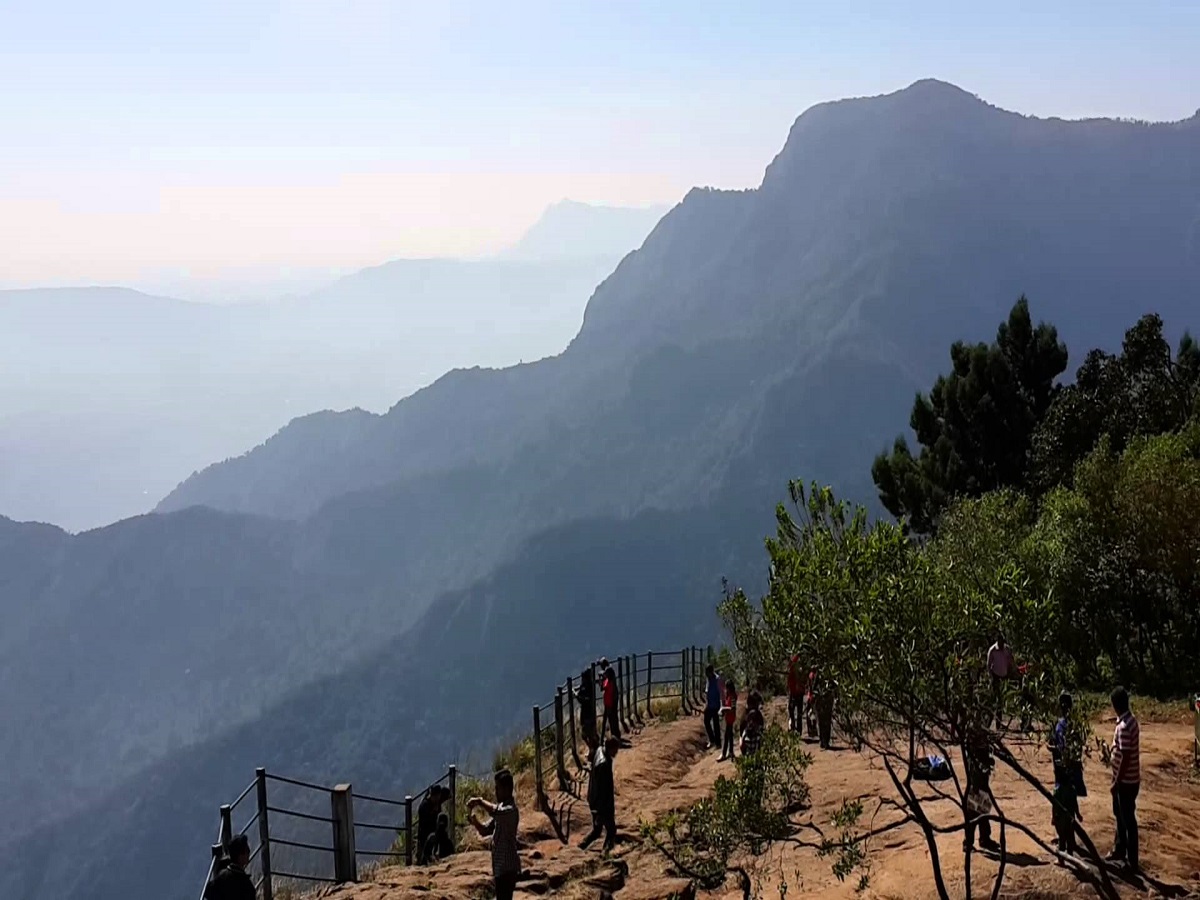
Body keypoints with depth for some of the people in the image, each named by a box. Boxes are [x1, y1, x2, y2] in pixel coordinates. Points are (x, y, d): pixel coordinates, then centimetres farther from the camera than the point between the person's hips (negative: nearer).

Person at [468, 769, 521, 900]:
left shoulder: (511, 810, -16)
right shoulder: (501, 808, 14)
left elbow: (494, 811, -36)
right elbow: (485, 830, 16)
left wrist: (479, 802, -21)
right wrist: (474, 821, -4)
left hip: (507, 868, -10)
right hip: (500, 868, 10)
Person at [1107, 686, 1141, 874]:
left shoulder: (1124, 727, -26)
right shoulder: (1130, 721, 5)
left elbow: (1125, 757, -25)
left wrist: (1116, 782, -18)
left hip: (1126, 781, -10)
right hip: (1127, 779, 10)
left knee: (1128, 820, 1)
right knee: (1120, 815, 23)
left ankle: (1132, 863, 10)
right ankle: (1120, 850, 37)